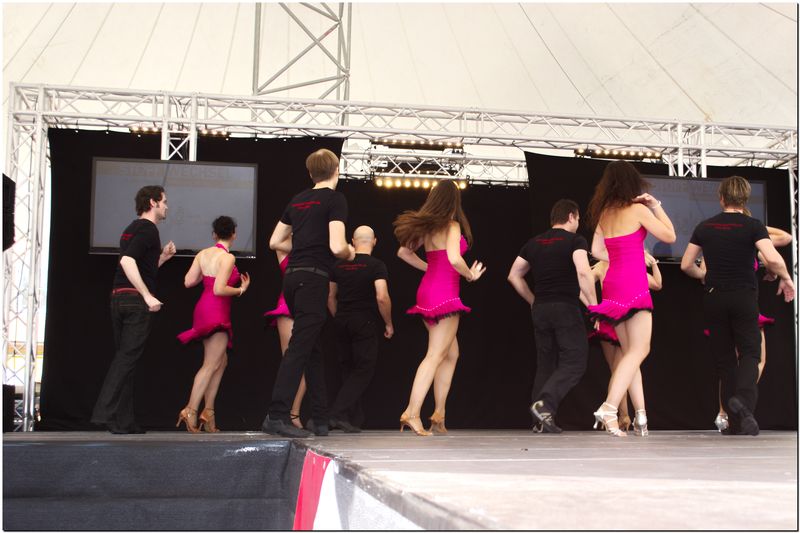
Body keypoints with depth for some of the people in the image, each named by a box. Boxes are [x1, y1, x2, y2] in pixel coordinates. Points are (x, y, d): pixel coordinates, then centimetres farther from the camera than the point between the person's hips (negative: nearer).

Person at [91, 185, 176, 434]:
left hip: (119, 298, 9)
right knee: (127, 359, -8)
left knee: (123, 359, 9)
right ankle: (105, 413, -12)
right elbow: (127, 261, -21)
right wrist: (148, 296, -24)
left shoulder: (132, 228, 22)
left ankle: (124, 421, 10)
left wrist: (162, 258, 19)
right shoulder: (147, 228, -7)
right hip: (136, 301, -9)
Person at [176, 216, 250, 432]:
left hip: (203, 309, 8)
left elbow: (188, 282, 4)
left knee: (221, 361, 16)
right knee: (211, 365, -5)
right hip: (216, 312, -8)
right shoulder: (228, 258, -12)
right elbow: (219, 290, -19)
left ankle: (208, 411, 13)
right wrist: (241, 289, -4)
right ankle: (191, 410, -11)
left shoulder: (203, 254, 7)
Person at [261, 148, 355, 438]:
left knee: (313, 350, 13)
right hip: (314, 278, -7)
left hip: (292, 278, 7)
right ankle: (276, 416, -14)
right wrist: (350, 252, 6)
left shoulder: (297, 200, 16)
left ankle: (321, 419, 18)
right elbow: (336, 246, -15)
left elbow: (274, 242, 19)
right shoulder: (335, 199, -5)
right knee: (300, 348, -9)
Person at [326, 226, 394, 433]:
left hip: (342, 322, 5)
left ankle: (353, 420, 15)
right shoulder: (377, 266, -8)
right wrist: (389, 323, -6)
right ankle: (337, 413, -13)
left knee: (350, 370, 14)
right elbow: (382, 297, -18)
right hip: (364, 323, -5)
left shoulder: (340, 265, 7)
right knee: (364, 370, 0)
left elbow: (330, 296, 12)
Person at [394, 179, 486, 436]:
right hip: (444, 294, -8)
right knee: (435, 356, -7)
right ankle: (412, 414, -13)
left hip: (427, 292, 8)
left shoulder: (427, 226, 11)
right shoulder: (452, 226, -10)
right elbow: (454, 259, -24)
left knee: (451, 354, 16)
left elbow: (404, 252, 18)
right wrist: (470, 275, -6)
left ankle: (439, 415, 15)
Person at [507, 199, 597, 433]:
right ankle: (544, 403, -21)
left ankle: (543, 421, 6)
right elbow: (583, 272, -20)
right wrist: (594, 306, -14)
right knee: (574, 363, -2)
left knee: (546, 364, 11)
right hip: (566, 309, -6)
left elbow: (514, 276, 17)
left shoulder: (534, 243, 14)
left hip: (540, 310, 6)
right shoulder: (575, 241, -4)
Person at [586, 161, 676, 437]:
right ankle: (609, 409, -24)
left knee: (629, 352, 12)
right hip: (633, 284, -7)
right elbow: (669, 236, 1)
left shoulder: (604, 213, 12)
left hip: (612, 284, 7)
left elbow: (597, 251, 11)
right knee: (639, 350, -9)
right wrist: (656, 206, 8)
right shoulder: (638, 209, -5)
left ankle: (640, 414, 10)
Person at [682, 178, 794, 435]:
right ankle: (743, 397, -25)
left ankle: (736, 422, 10)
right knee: (750, 353, 5)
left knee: (724, 358, 9)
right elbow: (773, 259, -20)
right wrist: (784, 277, -1)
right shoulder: (753, 226, -7)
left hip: (714, 298, 3)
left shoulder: (704, 227, 3)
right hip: (745, 297, -2)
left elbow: (686, 265, 7)